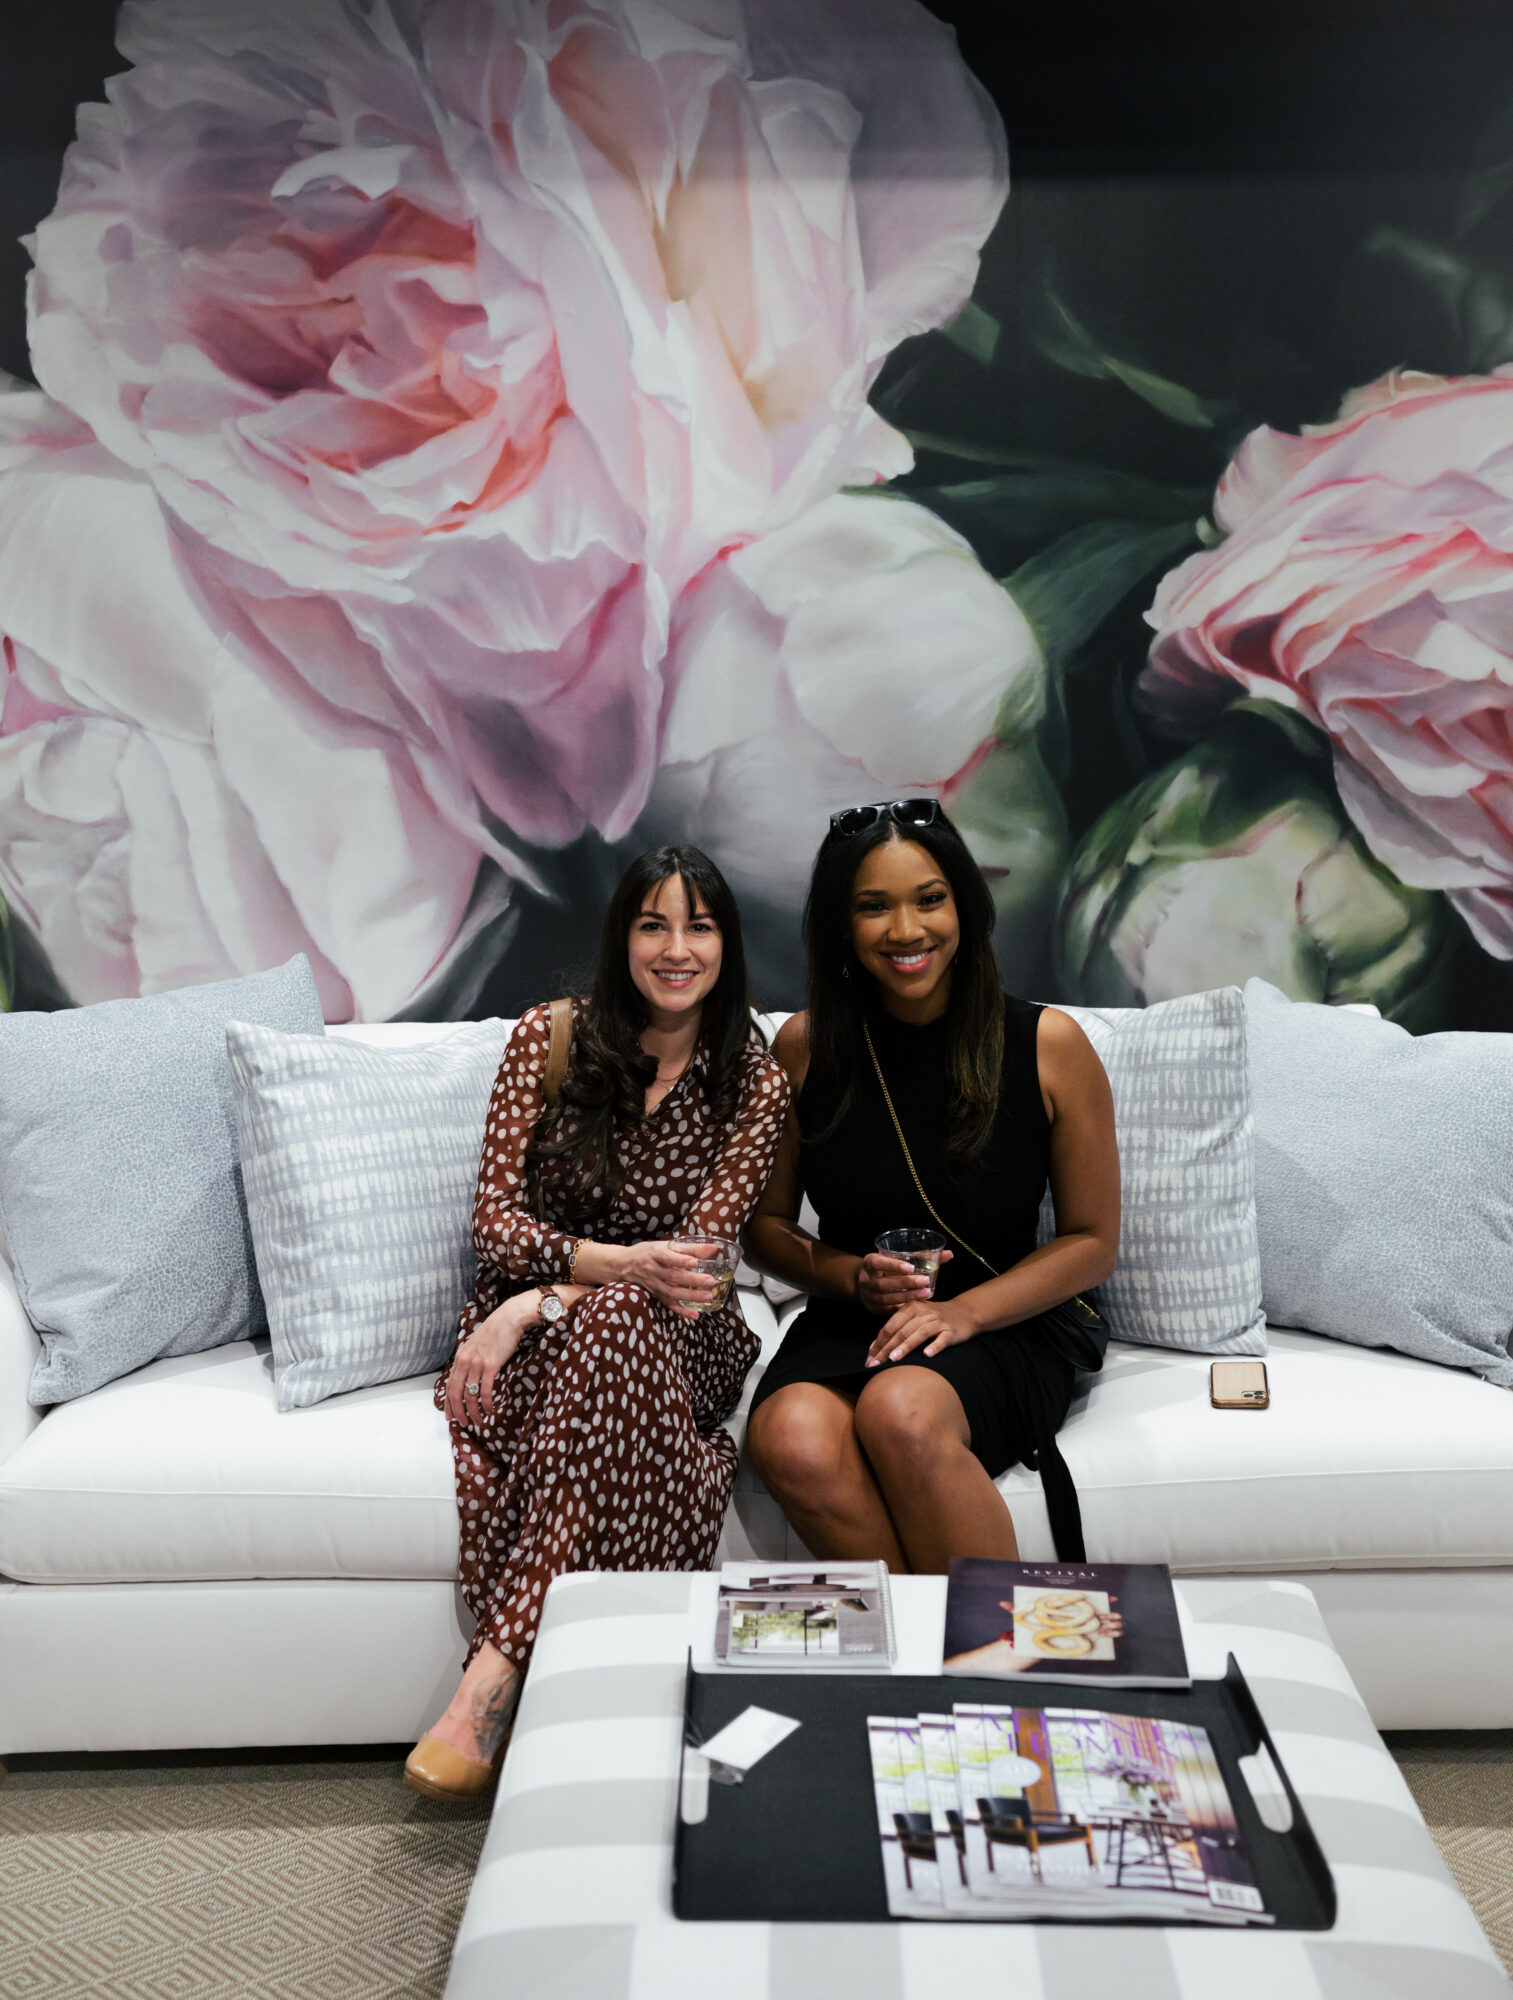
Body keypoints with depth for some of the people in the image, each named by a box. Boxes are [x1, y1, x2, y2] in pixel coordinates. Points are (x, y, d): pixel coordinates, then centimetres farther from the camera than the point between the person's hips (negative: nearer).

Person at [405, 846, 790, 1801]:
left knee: (613, 1325, -38)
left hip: (674, 1339, 0)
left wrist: (538, 1305, -19)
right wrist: (617, 1261, -21)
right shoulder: (550, 1036, 2)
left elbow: (694, 1264, -6)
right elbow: (494, 1219, -1)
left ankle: (499, 1666, -37)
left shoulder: (757, 1082, 0)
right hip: (527, 1327, 1)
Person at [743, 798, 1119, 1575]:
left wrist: (963, 1311, -13)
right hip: (849, 1324, 2)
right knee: (791, 1443, -31)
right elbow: (765, 1224, 12)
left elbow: (1093, 1240, 2)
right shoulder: (806, 1046, 2)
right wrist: (853, 1277, -9)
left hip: (1007, 1328, -2)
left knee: (901, 1414, -35)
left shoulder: (1048, 1044, -3)